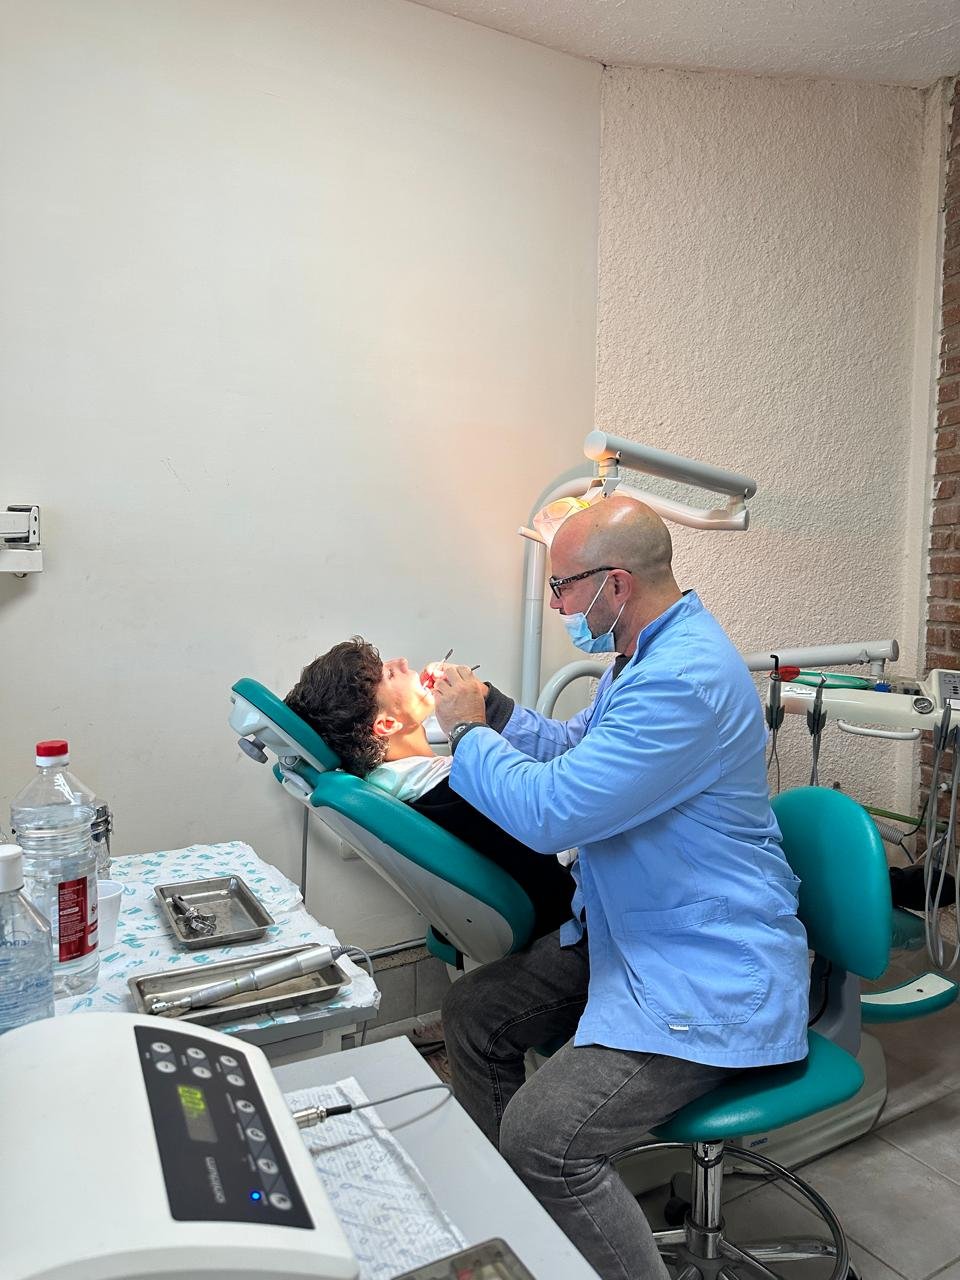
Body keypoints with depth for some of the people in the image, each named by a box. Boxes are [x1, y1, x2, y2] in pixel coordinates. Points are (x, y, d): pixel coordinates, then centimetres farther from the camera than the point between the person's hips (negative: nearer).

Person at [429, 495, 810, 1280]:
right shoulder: (649, 655, 7)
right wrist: (488, 712, 5)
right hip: (626, 938, 10)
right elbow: (577, 747, 19)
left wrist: (469, 732, -12)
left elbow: (549, 812, -29)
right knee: (473, 1010, 11)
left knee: (542, 1138, -21)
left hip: (710, 977, -10)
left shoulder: (685, 681, -28)